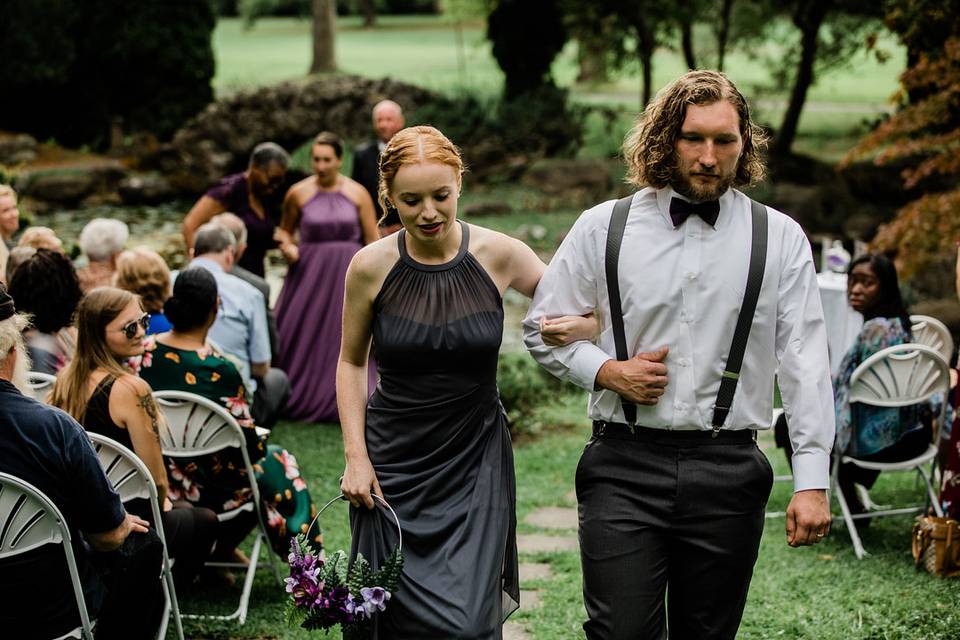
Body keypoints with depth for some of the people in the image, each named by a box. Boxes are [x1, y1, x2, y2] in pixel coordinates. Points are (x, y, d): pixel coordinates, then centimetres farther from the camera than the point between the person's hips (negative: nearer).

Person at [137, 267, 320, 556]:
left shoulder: (144, 352, -11)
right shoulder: (219, 371, -26)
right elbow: (248, 445, -17)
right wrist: (261, 444, 6)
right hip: (207, 489, -6)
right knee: (278, 463, 25)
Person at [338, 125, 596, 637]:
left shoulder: (498, 255, -7)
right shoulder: (371, 266, -6)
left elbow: (581, 314, 4)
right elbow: (351, 363, 6)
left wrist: (585, 326, -20)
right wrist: (355, 456, -2)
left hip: (476, 462, 0)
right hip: (393, 465, 1)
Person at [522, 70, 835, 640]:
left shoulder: (781, 239, 3)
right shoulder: (602, 228, 4)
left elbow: (805, 359, 0)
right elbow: (543, 327, 13)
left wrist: (813, 480, -7)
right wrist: (604, 371, -6)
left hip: (729, 472, 1)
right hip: (624, 469, 0)